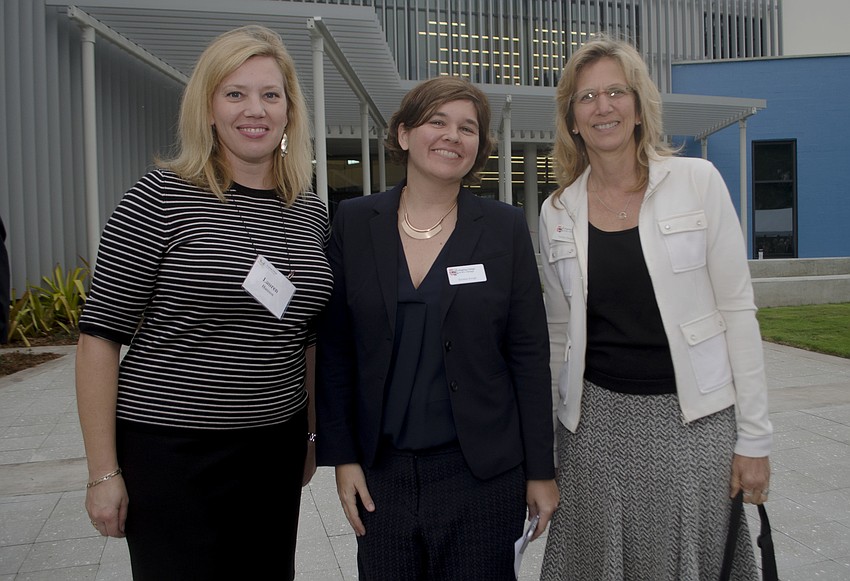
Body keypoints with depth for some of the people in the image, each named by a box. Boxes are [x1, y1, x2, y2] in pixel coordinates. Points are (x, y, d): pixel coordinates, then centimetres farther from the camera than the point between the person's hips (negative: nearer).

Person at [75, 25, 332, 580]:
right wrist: (104, 473, -9)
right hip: (172, 452, -4)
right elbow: (100, 337, -9)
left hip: (277, 448, 5)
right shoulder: (162, 197, -10)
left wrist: (311, 434, 15)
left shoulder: (312, 213, 4)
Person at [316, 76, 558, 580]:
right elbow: (335, 349, 2)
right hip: (381, 472, 1)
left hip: (482, 473, -1)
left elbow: (530, 356, -1)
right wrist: (342, 457, -1)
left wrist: (541, 471, -1)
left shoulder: (505, 228, -2)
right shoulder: (354, 223, 0)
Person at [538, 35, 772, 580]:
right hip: (596, 421, 2)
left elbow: (737, 310, -4)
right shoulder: (558, 212, 4)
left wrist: (754, 437, -5)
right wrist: (552, 440, 12)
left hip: (694, 419, -2)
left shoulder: (698, 181, -4)